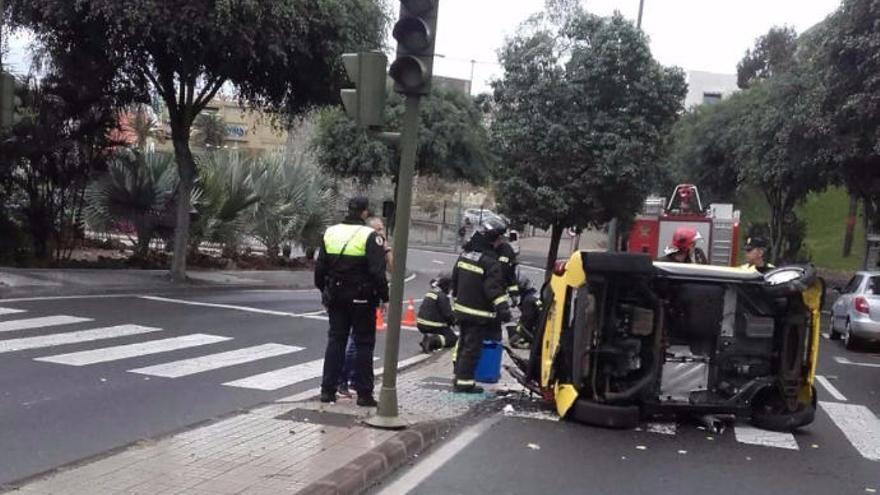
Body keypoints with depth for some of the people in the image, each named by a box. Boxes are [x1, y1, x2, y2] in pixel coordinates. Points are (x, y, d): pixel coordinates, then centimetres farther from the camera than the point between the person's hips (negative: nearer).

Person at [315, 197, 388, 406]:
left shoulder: (330, 233, 6)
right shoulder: (370, 236, -13)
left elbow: (319, 268, 9)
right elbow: (378, 272, -18)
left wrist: (324, 291, 19)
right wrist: (385, 298, -11)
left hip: (335, 297, 5)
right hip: (362, 299, -5)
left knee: (335, 340, 13)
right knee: (364, 344, 4)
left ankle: (328, 389, 13)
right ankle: (364, 393, 6)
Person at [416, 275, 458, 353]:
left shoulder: (430, 292, 12)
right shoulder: (442, 296, -16)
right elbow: (448, 314, -17)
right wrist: (454, 321, 5)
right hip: (433, 326, -8)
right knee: (453, 339, 3)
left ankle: (427, 337, 3)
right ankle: (432, 341, -22)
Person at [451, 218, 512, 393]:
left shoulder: (465, 255, 9)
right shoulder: (491, 262, -18)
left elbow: (455, 279, 18)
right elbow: (495, 289, -24)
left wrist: (457, 297, 29)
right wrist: (503, 308, -23)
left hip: (461, 308, 8)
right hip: (479, 313, -8)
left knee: (464, 343, 19)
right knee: (473, 347, -2)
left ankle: (459, 377, 27)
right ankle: (464, 382, 1)